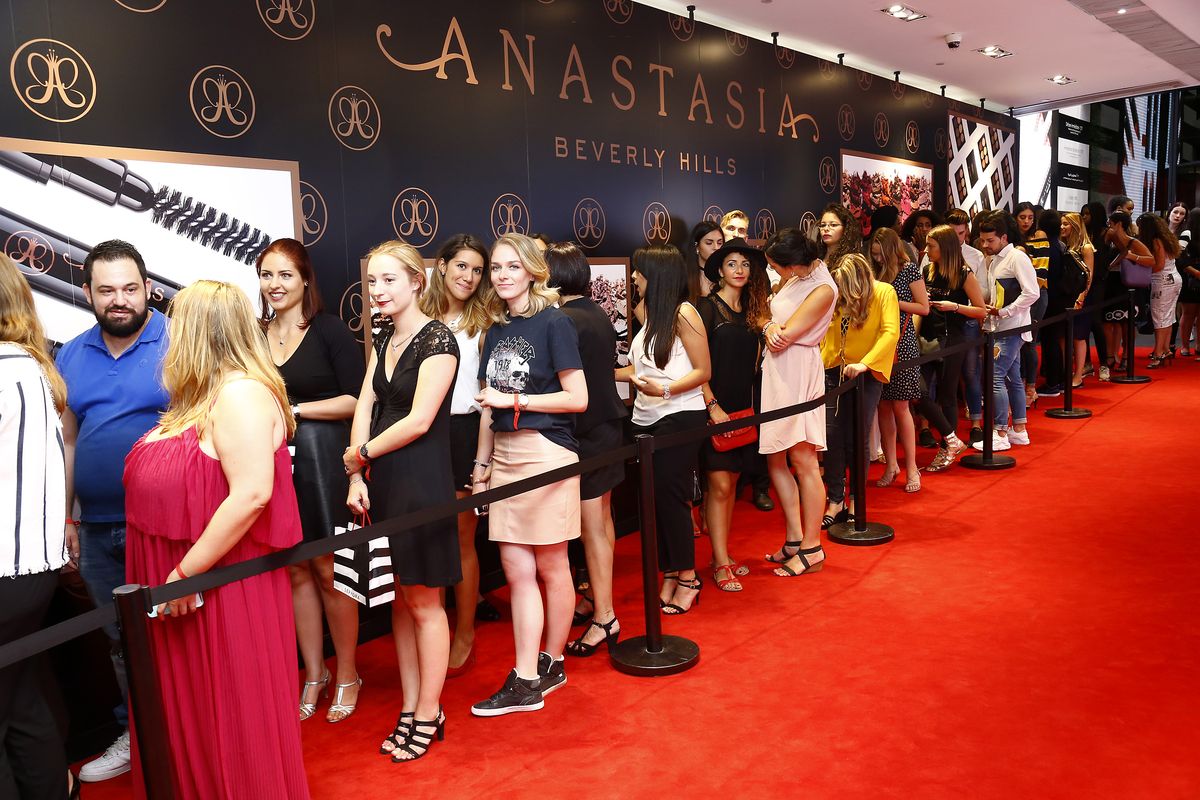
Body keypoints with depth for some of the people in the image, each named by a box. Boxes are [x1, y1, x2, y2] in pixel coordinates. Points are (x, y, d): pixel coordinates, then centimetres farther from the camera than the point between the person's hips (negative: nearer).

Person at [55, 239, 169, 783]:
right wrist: (69, 518, 13)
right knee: (121, 639, 18)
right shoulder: (70, 357, 8)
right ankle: (136, 735, 35)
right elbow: (69, 441, 13)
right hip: (98, 530, 5)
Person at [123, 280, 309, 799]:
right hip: (181, 583, 9)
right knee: (191, 711, 20)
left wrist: (186, 571, -22)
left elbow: (251, 494, -28)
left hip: (221, 583, -9)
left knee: (230, 713, 5)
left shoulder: (241, 392, -18)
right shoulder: (204, 396, 12)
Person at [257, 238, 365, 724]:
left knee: (328, 570, 2)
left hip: (322, 461, -4)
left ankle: (347, 674, 20)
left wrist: (294, 409, -12)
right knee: (295, 572, 10)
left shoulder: (329, 330, -4)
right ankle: (313, 674, 26)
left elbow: (355, 399, -9)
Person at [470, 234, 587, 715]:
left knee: (551, 567, 6)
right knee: (517, 570, 5)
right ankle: (526, 680, 12)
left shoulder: (552, 323, -6)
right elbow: (489, 406, 14)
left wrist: (514, 400, -12)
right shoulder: (496, 332, 13)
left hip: (546, 453, -6)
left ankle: (551, 665, 24)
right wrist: (481, 465, 12)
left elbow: (577, 398, -10)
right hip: (504, 455, 6)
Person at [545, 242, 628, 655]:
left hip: (585, 431, -9)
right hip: (609, 424, 9)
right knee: (601, 516, 19)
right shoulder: (601, 316, 7)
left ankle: (604, 618, 6)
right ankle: (600, 595, 35)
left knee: (592, 524, -2)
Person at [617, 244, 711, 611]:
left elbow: (703, 371, -11)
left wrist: (665, 390, -23)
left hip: (680, 416, -7)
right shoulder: (650, 314, 15)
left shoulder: (683, 313, -8)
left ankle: (687, 577, 9)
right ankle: (670, 575, 17)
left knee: (670, 495, -6)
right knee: (655, 497, 6)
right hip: (646, 418, 7)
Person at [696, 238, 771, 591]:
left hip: (742, 409, 6)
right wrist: (712, 405, -16)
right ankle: (721, 565, 1)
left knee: (732, 483, 11)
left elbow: (751, 362, 13)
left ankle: (723, 554, 21)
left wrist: (750, 406, 1)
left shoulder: (752, 311, 12)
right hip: (715, 409, -6)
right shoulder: (708, 307, -7)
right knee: (719, 484, -6)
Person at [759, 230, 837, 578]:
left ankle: (811, 549, 7)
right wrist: (770, 327, -11)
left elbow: (785, 335, -18)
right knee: (775, 460, 11)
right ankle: (795, 539, 22)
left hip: (798, 372, -9)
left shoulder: (823, 289, -15)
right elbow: (770, 317, 12)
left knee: (803, 460, -3)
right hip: (775, 371, 9)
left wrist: (772, 328, 3)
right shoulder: (795, 279, 11)